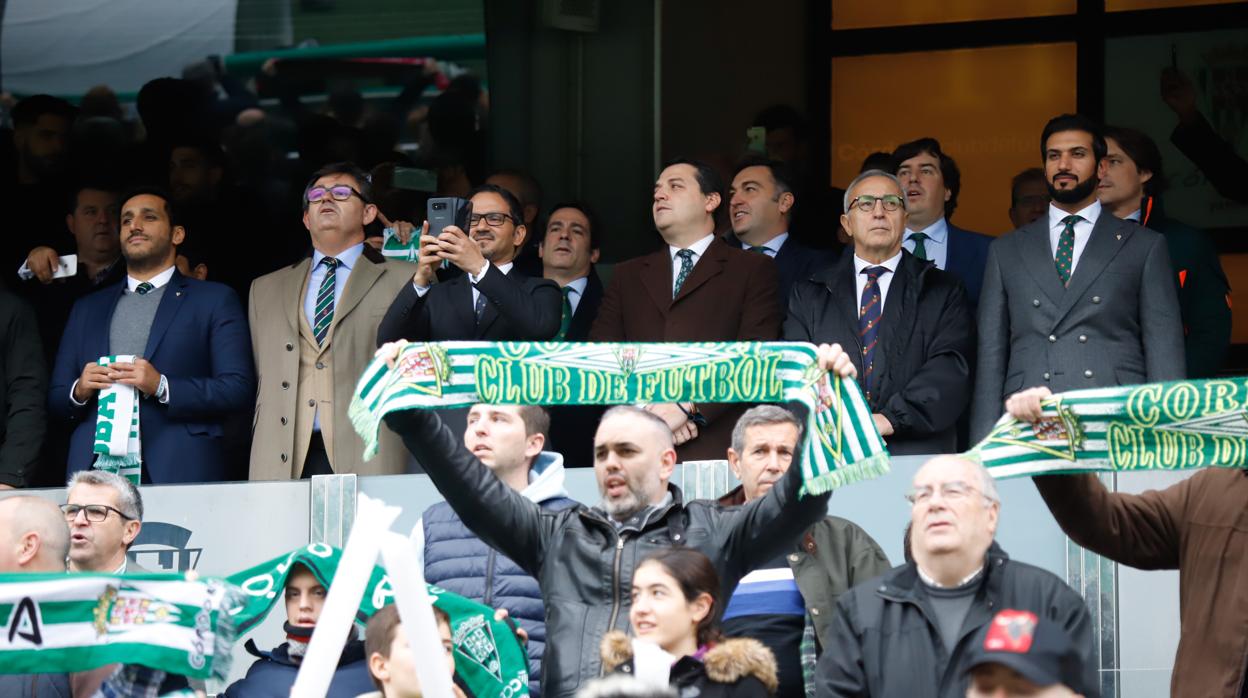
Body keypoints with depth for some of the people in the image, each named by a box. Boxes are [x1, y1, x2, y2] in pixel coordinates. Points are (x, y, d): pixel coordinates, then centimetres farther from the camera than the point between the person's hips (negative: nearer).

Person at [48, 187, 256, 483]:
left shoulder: (214, 300, 11)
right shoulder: (87, 309, 23)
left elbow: (239, 389, -1)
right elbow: (55, 400, 20)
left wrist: (162, 386, -12)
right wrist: (79, 391, -3)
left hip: (178, 471, -3)